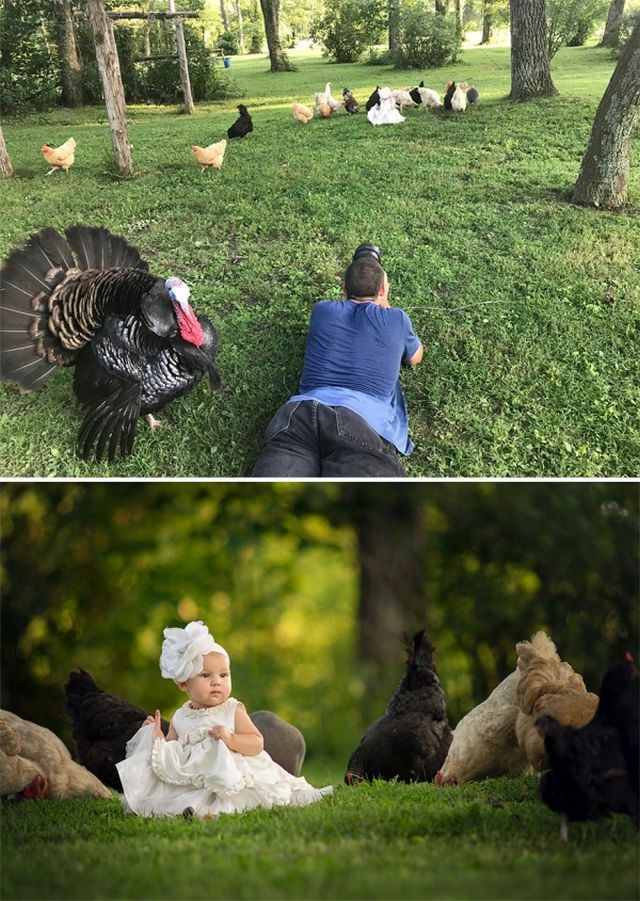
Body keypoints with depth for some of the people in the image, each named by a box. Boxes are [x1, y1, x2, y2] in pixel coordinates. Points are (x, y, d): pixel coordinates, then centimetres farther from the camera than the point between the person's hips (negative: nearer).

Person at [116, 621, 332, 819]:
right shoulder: (180, 718, 12)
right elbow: (172, 758, 17)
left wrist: (231, 739, -20)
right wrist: (157, 737, 1)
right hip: (190, 784, 3)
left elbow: (257, 744, -4)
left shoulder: (233, 712, 3)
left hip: (231, 779, -3)